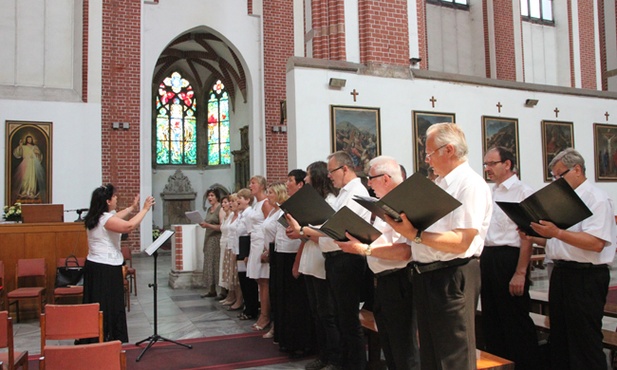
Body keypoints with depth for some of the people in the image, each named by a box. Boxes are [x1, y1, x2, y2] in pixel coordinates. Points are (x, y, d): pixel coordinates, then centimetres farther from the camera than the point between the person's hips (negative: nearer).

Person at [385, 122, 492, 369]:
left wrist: (415, 235, -24)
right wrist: (405, 226, 2)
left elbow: (460, 242, -22)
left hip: (452, 277, -9)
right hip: (425, 274, 9)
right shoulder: (437, 184, 15)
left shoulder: (471, 184, -13)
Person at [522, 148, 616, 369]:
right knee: (559, 340, 15)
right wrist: (533, 239, 7)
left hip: (585, 276, -9)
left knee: (585, 342, -1)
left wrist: (557, 232, -26)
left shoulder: (596, 199, -9)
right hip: (561, 274, 9)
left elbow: (596, 243, -22)